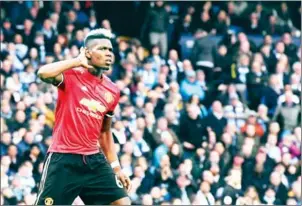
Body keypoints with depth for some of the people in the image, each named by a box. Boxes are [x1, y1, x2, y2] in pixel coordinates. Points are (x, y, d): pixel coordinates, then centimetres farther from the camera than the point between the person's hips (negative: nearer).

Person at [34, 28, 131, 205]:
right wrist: (77, 61, -18)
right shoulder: (71, 75, -5)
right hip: (64, 159, -6)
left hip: (94, 159, 6)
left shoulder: (113, 91, 11)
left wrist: (116, 168, 17)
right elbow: (43, 73, -28)